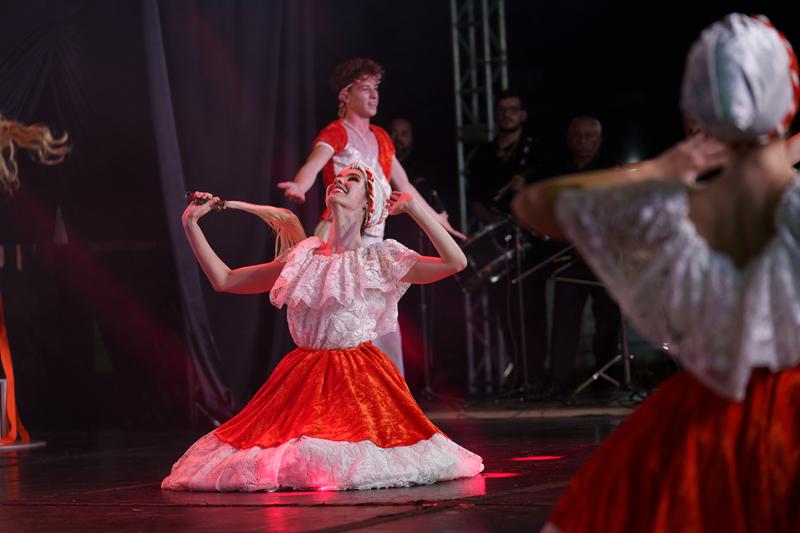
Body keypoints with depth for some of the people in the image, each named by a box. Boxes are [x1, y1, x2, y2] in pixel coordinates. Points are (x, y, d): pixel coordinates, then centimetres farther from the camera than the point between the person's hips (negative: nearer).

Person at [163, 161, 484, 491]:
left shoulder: (380, 259, 1)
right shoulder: (302, 259, 13)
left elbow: (455, 262, -10)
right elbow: (224, 280, 16)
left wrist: (413, 207, -7)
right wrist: (191, 224, 13)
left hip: (359, 377, -4)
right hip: (303, 377, 4)